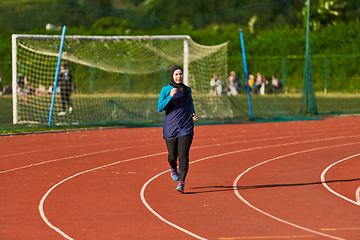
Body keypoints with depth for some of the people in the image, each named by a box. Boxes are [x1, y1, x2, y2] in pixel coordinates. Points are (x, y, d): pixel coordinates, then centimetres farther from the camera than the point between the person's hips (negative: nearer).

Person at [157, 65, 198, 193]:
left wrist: (193, 113, 10)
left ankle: (181, 183, -12)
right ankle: (173, 167, 43)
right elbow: (160, 108, -10)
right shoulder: (165, 90, -1)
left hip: (186, 127, 1)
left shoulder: (187, 90, 8)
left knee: (183, 154, -13)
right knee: (173, 155, 6)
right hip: (170, 127, -1)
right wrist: (170, 96, -21)